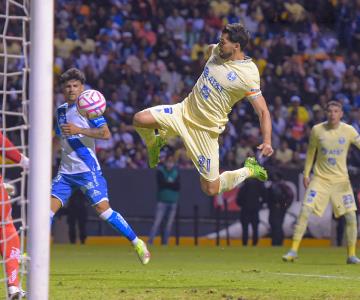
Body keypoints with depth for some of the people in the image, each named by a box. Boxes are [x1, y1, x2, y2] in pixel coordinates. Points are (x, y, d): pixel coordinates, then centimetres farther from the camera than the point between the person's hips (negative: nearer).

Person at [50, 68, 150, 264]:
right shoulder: (61, 111, 15)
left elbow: (105, 134, -17)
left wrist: (78, 130, -23)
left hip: (87, 170, -6)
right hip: (66, 171, 6)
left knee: (102, 208, -13)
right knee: (50, 207, -6)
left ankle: (137, 243, -4)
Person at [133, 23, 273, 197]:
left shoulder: (249, 75, -20)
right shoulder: (217, 51, -2)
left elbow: (263, 111, -19)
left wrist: (267, 141, -31)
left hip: (205, 129, -6)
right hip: (185, 110, 6)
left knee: (211, 189, -4)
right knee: (139, 119, -15)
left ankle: (249, 170, 23)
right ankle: (155, 143, 20)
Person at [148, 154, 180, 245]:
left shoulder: (176, 172, 8)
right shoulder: (160, 171, -1)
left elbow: (178, 186, -3)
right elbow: (161, 183, -14)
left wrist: (167, 184, -11)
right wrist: (172, 184, -9)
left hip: (173, 201, 4)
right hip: (162, 200, -4)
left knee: (169, 224, 5)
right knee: (157, 222, -11)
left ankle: (165, 243, 11)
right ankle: (150, 242, -13)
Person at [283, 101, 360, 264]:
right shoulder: (317, 130, -2)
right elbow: (310, 152, 10)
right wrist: (306, 174, 8)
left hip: (341, 180, 0)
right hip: (320, 178, 0)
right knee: (304, 211, -13)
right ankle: (293, 250, -6)